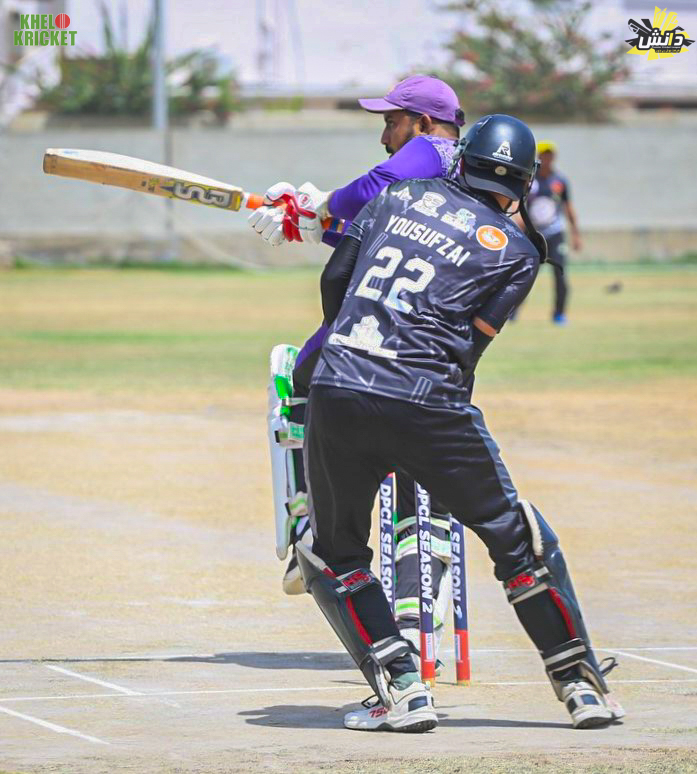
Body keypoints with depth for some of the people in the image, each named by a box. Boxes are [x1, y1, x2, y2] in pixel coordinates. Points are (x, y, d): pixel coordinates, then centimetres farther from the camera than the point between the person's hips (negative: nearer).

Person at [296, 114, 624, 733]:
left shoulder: (403, 195, 17)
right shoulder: (518, 251, 8)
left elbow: (335, 278, 20)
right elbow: (472, 340, 2)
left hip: (337, 393, 2)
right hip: (428, 405, -2)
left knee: (336, 555, 17)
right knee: (517, 537, 14)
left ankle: (401, 689, 4)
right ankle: (580, 685, 19)